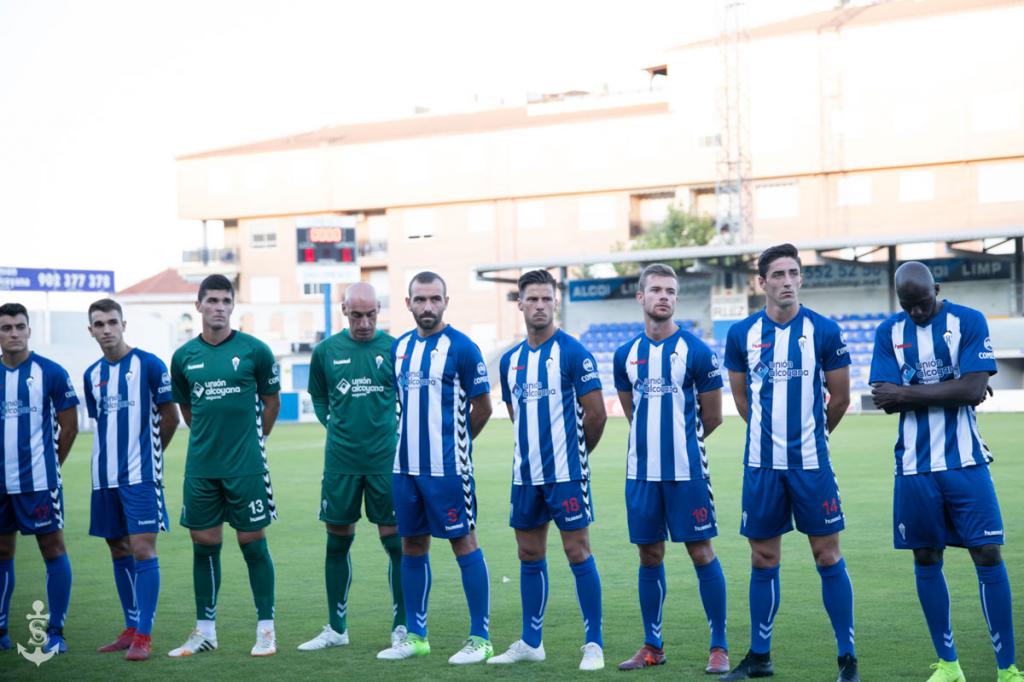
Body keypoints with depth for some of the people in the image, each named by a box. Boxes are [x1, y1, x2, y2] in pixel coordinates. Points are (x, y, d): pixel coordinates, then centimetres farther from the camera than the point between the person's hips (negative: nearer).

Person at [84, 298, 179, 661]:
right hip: (104, 476, 6)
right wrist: (111, 455, 12)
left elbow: (170, 417, -1)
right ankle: (131, 629, 21)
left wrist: (146, 452, 7)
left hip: (140, 474, -6)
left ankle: (143, 635, -7)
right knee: (119, 552, 11)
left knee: (142, 549, -10)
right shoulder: (92, 374, 11)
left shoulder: (148, 364, -6)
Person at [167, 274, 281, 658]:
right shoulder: (184, 357, 5)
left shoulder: (254, 350, -4)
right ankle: (205, 630, 18)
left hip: (246, 466, -3)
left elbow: (272, 400, 8)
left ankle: (266, 628, 10)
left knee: (253, 543, 1)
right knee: (204, 544, 8)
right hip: (200, 466, 3)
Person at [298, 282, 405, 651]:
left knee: (395, 541, -1)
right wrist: (333, 423, 4)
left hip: (386, 459, -2)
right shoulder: (326, 351, 4)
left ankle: (402, 625, 11)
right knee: (337, 541, 8)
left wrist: (398, 430, -3)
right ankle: (336, 628, 20)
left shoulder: (394, 348, -2)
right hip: (340, 460, 2)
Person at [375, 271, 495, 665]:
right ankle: (415, 636, 21)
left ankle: (480, 638, 4)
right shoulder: (399, 347, 10)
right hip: (405, 465, 6)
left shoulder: (461, 347, -9)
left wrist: (454, 442, 6)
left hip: (446, 467, -6)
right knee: (412, 546, 11)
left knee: (464, 543, -2)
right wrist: (412, 441, 14)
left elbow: (482, 407, -3)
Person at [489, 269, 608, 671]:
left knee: (578, 552, -5)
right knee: (529, 556, 12)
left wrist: (575, 452, 4)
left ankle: (594, 644, 2)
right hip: (525, 472, 6)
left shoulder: (573, 353, -8)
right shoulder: (511, 360, 11)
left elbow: (596, 414, -7)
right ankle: (531, 642, 22)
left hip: (565, 472, -6)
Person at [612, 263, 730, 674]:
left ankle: (719, 648, 6)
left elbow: (711, 417, 3)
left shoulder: (696, 352, -5)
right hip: (641, 470, 4)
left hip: (686, 470, -4)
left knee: (701, 552, -1)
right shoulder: (626, 355, 7)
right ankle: (652, 647, 20)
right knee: (650, 556, 10)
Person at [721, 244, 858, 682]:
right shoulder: (742, 334, 3)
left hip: (811, 464, -2)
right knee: (763, 559, 9)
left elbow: (839, 397, 7)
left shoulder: (824, 331, -3)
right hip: (761, 464, 2)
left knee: (828, 555, 0)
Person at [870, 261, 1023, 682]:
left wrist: (908, 394, -13)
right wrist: (949, 392, -14)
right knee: (926, 560, 7)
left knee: (988, 555, -5)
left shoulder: (969, 322, -3)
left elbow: (973, 388, -14)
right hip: (915, 467, 2)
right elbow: (886, 399, -6)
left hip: (965, 462, -2)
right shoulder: (889, 332, 4)